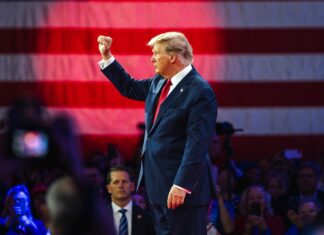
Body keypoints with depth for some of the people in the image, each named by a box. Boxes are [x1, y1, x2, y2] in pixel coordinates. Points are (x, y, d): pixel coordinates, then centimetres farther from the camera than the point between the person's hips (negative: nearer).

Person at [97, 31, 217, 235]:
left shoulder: (200, 91, -17)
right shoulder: (159, 82, 10)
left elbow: (197, 144, -21)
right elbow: (130, 88, 29)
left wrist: (182, 185, -25)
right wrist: (107, 57, 22)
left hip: (181, 186, -9)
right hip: (158, 183, 9)